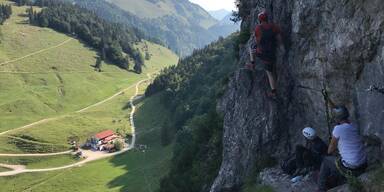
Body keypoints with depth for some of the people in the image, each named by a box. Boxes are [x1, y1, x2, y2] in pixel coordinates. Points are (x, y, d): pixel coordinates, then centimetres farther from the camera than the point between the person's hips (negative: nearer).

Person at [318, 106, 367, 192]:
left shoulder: (338, 129, -16)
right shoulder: (354, 127, 5)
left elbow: (330, 151, -4)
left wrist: (330, 151, 17)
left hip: (350, 168, -7)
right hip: (363, 166, 7)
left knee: (326, 161, 19)